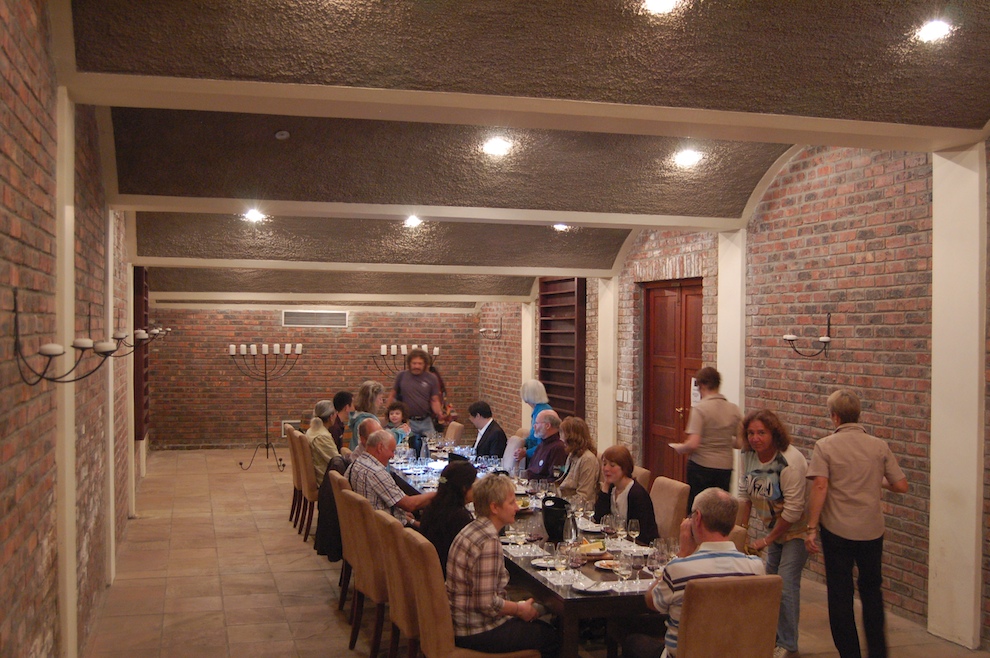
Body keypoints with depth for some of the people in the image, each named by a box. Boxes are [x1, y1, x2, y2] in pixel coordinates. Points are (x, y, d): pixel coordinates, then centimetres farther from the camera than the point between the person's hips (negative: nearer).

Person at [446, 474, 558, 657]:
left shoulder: (472, 529, 6)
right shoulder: (489, 542, -25)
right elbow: (487, 603, -26)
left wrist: (516, 606, 11)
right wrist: (520, 609, -9)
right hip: (477, 633, -9)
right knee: (551, 636, 1)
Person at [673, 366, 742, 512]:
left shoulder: (700, 408, -13)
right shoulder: (734, 410, 2)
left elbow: (693, 444, -19)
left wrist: (679, 448, 0)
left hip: (701, 467, -4)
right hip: (725, 467, 4)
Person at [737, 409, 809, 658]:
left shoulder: (790, 461, -28)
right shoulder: (748, 456, -7)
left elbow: (793, 510, -25)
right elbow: (744, 495, 5)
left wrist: (767, 540, -17)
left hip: (797, 529, -7)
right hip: (773, 527, 7)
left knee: (786, 584, -10)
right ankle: (772, 635, 29)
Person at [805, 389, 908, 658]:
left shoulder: (825, 446, -8)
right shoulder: (879, 446, 0)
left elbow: (820, 487, -17)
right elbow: (901, 486, 0)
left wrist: (811, 528, -12)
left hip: (836, 530, -3)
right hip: (871, 530, 3)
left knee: (840, 593, 9)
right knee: (871, 588, 21)